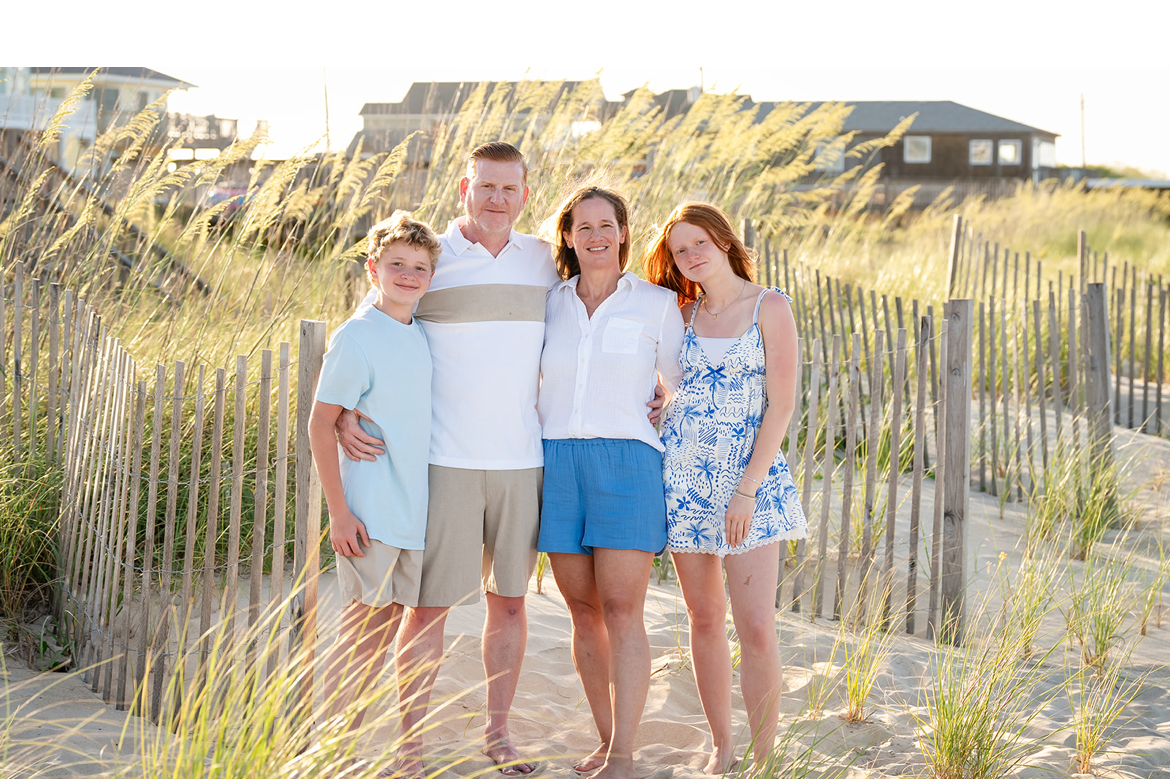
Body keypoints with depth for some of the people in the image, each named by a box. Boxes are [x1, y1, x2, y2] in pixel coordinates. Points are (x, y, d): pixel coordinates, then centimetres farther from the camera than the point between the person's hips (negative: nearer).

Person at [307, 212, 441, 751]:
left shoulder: (422, 336, 11)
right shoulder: (356, 336, -9)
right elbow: (321, 423, -10)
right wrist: (338, 511, -13)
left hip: (413, 510, 7)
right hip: (369, 510, -7)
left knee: (385, 625, 9)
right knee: (366, 624, -6)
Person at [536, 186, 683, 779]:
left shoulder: (657, 304, 6)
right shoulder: (549, 304, 13)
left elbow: (684, 389, 14)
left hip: (626, 462, -3)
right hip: (556, 463, 3)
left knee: (621, 611, -10)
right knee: (583, 611, 5)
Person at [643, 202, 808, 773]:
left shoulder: (769, 307, -3)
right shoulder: (683, 313, 10)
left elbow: (780, 406, -7)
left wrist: (746, 491, -12)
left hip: (748, 474, -4)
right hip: (683, 474, 4)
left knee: (756, 630, -9)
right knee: (704, 618, 8)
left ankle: (764, 760, 0)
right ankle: (721, 748, 20)